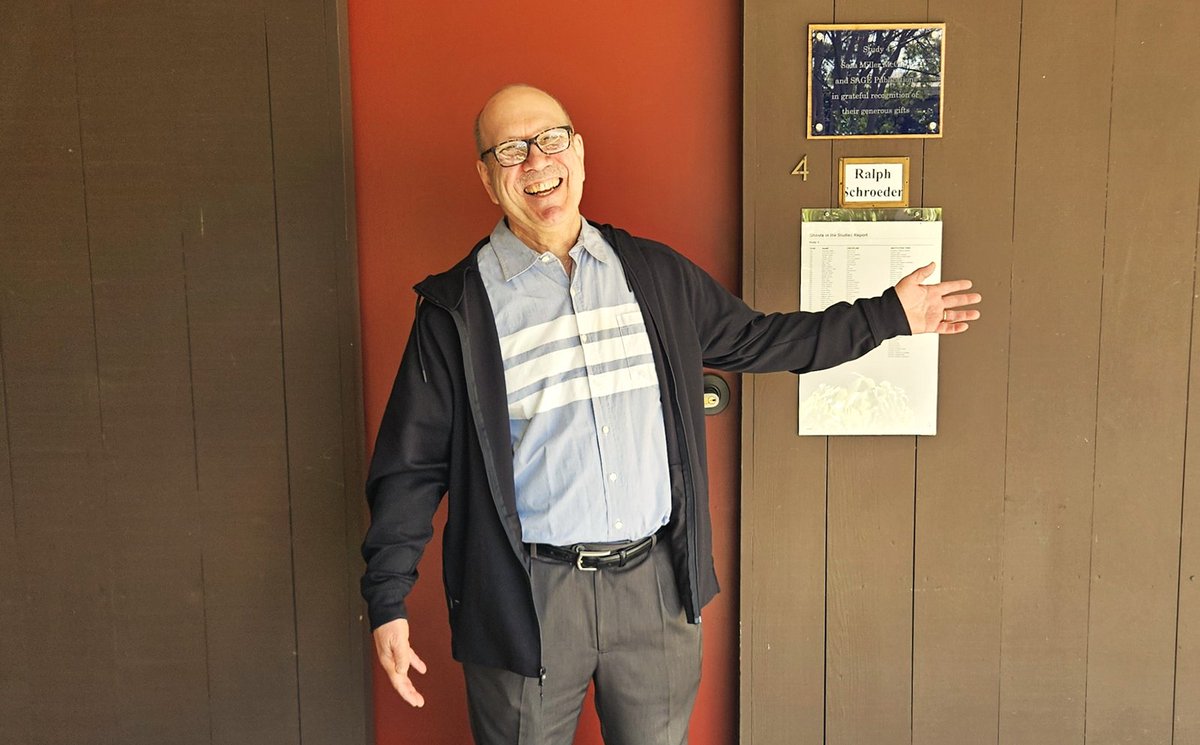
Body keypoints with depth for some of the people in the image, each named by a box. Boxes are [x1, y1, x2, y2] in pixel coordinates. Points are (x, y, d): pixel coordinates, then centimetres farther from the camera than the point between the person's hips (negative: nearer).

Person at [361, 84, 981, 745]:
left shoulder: (656, 274, 5)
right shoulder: (457, 309, -6)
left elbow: (753, 339, 16)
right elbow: (412, 463, -4)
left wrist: (888, 314, 16)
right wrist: (388, 603, -9)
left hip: (655, 583, 3)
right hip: (527, 597, -3)